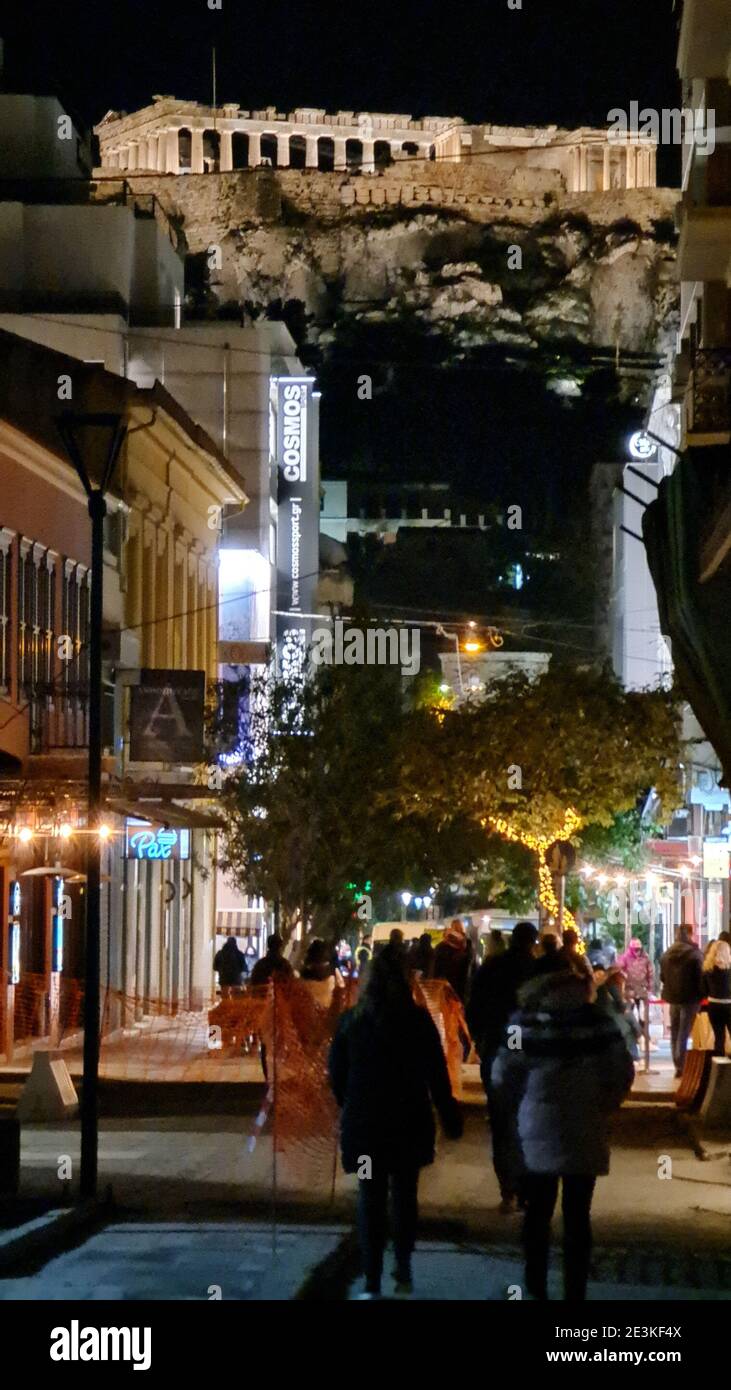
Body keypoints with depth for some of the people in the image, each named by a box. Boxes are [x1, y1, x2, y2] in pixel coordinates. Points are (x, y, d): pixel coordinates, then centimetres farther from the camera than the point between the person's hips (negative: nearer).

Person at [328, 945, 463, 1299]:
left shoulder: (351, 1021, -3)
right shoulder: (418, 1020, -7)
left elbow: (336, 1073, 3)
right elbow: (437, 1074, -6)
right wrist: (450, 1117, 3)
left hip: (363, 1123, 0)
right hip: (409, 1123, 0)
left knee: (370, 1200, 4)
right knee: (405, 1196, 14)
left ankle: (372, 1282, 1)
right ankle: (403, 1270, 12)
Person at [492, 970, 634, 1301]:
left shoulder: (526, 1019, -7)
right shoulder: (598, 1020, -4)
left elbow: (502, 1075, -8)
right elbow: (623, 1072, -5)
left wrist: (522, 1105, 9)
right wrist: (603, 1105, 9)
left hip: (537, 1132, 0)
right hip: (584, 1132, 0)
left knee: (538, 1213, 13)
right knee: (577, 1217, 7)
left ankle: (536, 1289, 17)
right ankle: (574, 1292, 8)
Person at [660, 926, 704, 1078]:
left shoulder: (667, 954, 6)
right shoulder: (694, 953, -13)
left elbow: (662, 976, 13)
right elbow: (700, 976, -14)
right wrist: (701, 995, -2)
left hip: (672, 997, 5)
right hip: (690, 998, -5)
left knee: (675, 1032, 14)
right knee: (684, 1033, -4)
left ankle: (678, 1066, 18)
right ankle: (681, 1067, -8)